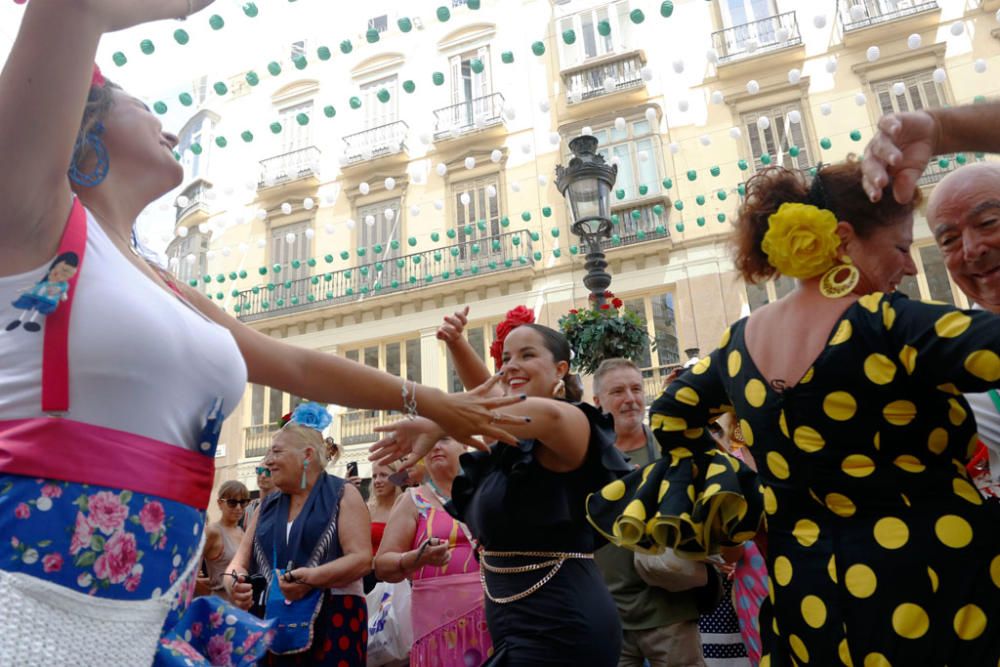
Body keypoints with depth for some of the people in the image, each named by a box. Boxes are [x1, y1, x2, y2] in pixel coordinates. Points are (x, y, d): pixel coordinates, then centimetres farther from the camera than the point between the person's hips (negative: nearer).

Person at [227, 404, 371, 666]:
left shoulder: (342, 495, -2)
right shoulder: (268, 505, 16)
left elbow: (362, 559, -11)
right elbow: (241, 560, 11)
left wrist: (311, 577, -26)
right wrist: (234, 583, -12)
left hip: (334, 619, -4)